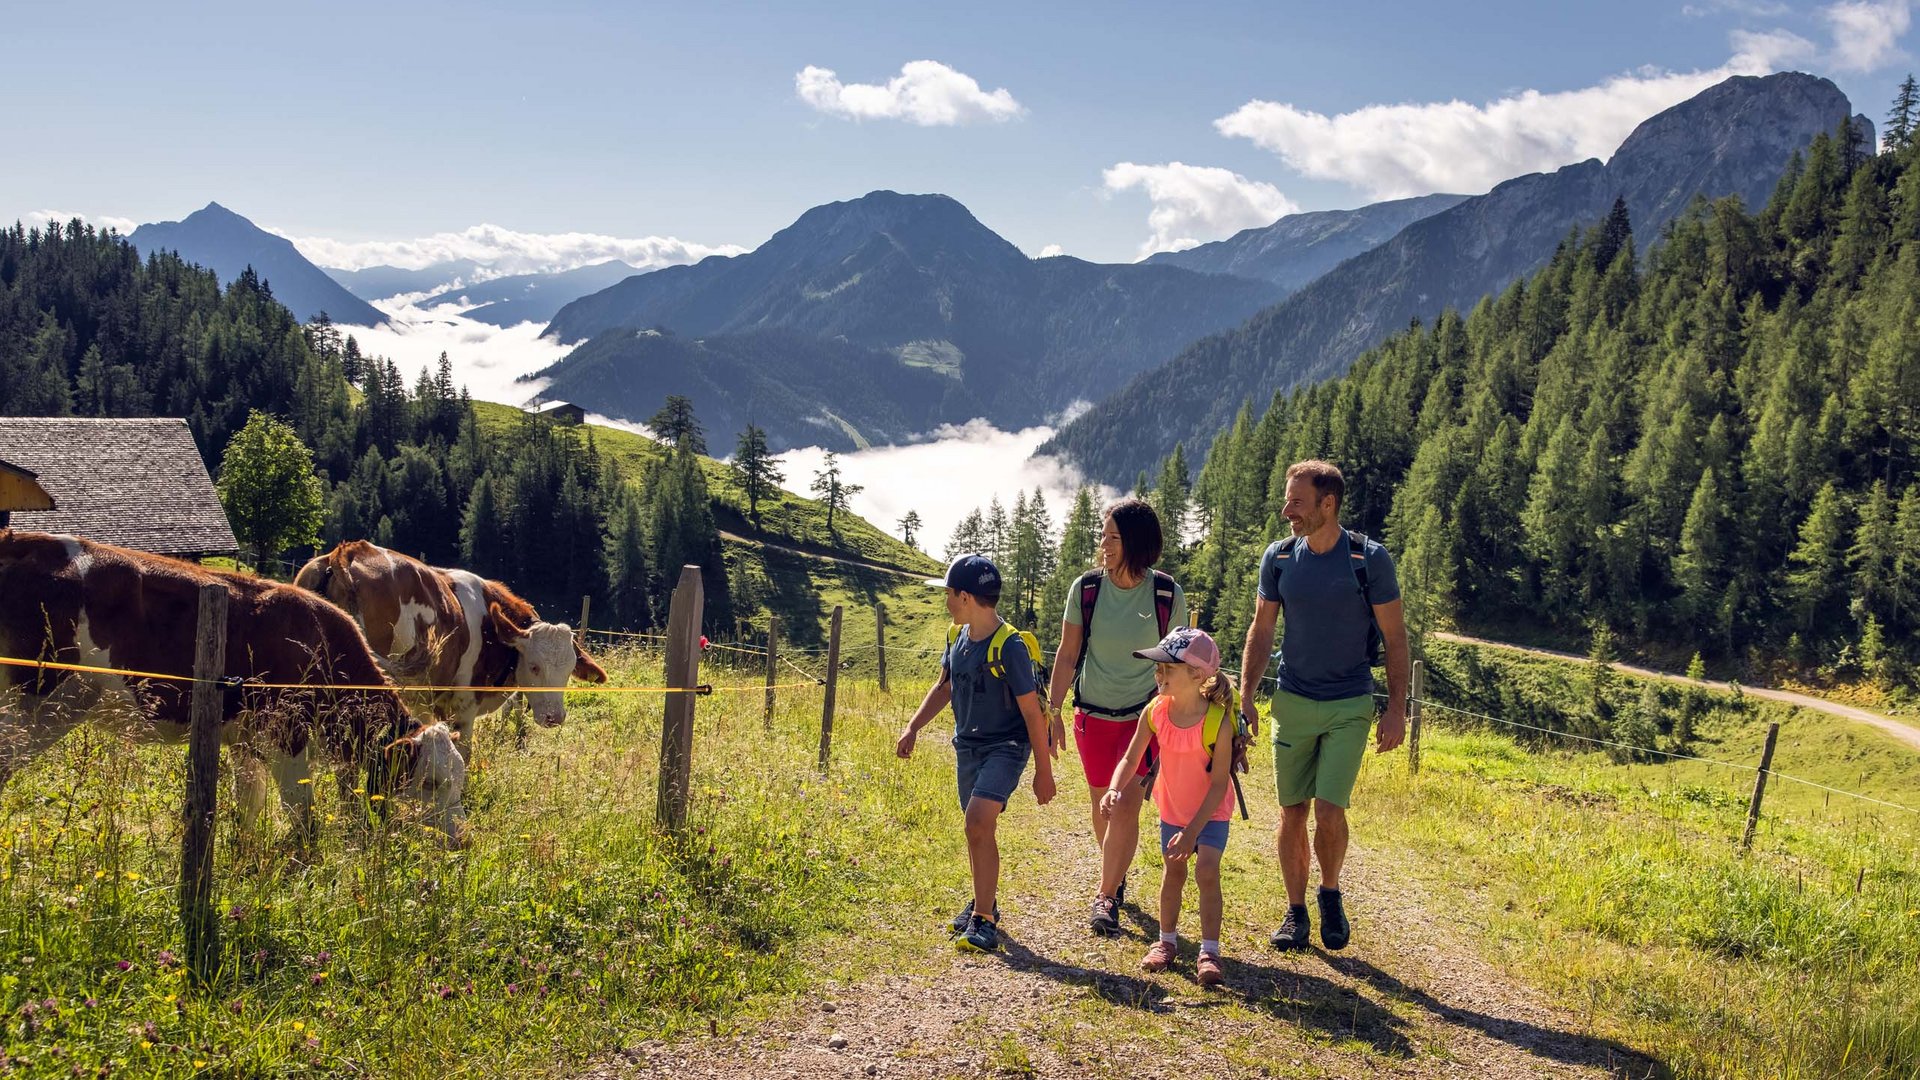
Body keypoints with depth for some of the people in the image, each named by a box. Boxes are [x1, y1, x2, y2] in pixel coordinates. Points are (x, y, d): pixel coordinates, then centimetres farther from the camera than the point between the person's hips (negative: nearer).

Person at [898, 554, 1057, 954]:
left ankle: (983, 921, -14)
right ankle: (984, 903, 36)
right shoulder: (960, 637, 1)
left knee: (978, 822, -22)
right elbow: (943, 687, 18)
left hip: (1005, 747, -8)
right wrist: (913, 728, 10)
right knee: (978, 829, 17)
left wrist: (1043, 770, -14)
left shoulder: (1009, 647, -22)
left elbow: (1032, 711, -17)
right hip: (968, 746, 8)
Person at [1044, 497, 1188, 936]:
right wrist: (1052, 709, -2)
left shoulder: (1167, 595, -9)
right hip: (1093, 715, 2)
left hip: (1144, 715, -2)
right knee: (1100, 804, 13)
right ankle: (1116, 877, 36)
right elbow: (1067, 654, 2)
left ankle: (1106, 895, -4)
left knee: (1126, 804, -14)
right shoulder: (1086, 588, -6)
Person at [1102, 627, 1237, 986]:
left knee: (1207, 870, -15)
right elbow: (1131, 759, -8)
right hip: (1172, 806, 4)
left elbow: (1219, 784, -25)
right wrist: (1114, 790, -28)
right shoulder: (1155, 712, -19)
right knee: (1173, 870, 13)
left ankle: (1209, 951, -3)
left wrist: (1192, 831, -27)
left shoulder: (1218, 721, -31)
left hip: (1211, 811, -4)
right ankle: (1167, 940, 30)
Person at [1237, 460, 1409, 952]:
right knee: (1292, 811, 5)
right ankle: (1296, 912, 20)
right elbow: (1261, 631, 7)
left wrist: (1397, 708, -6)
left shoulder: (1370, 559, -9)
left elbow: (1395, 637, -3)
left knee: (1329, 811, -10)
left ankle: (1330, 894, 17)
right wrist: (1245, 698, 1)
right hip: (1292, 702, 3)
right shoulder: (1278, 558, -1)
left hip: (1349, 706, -3)